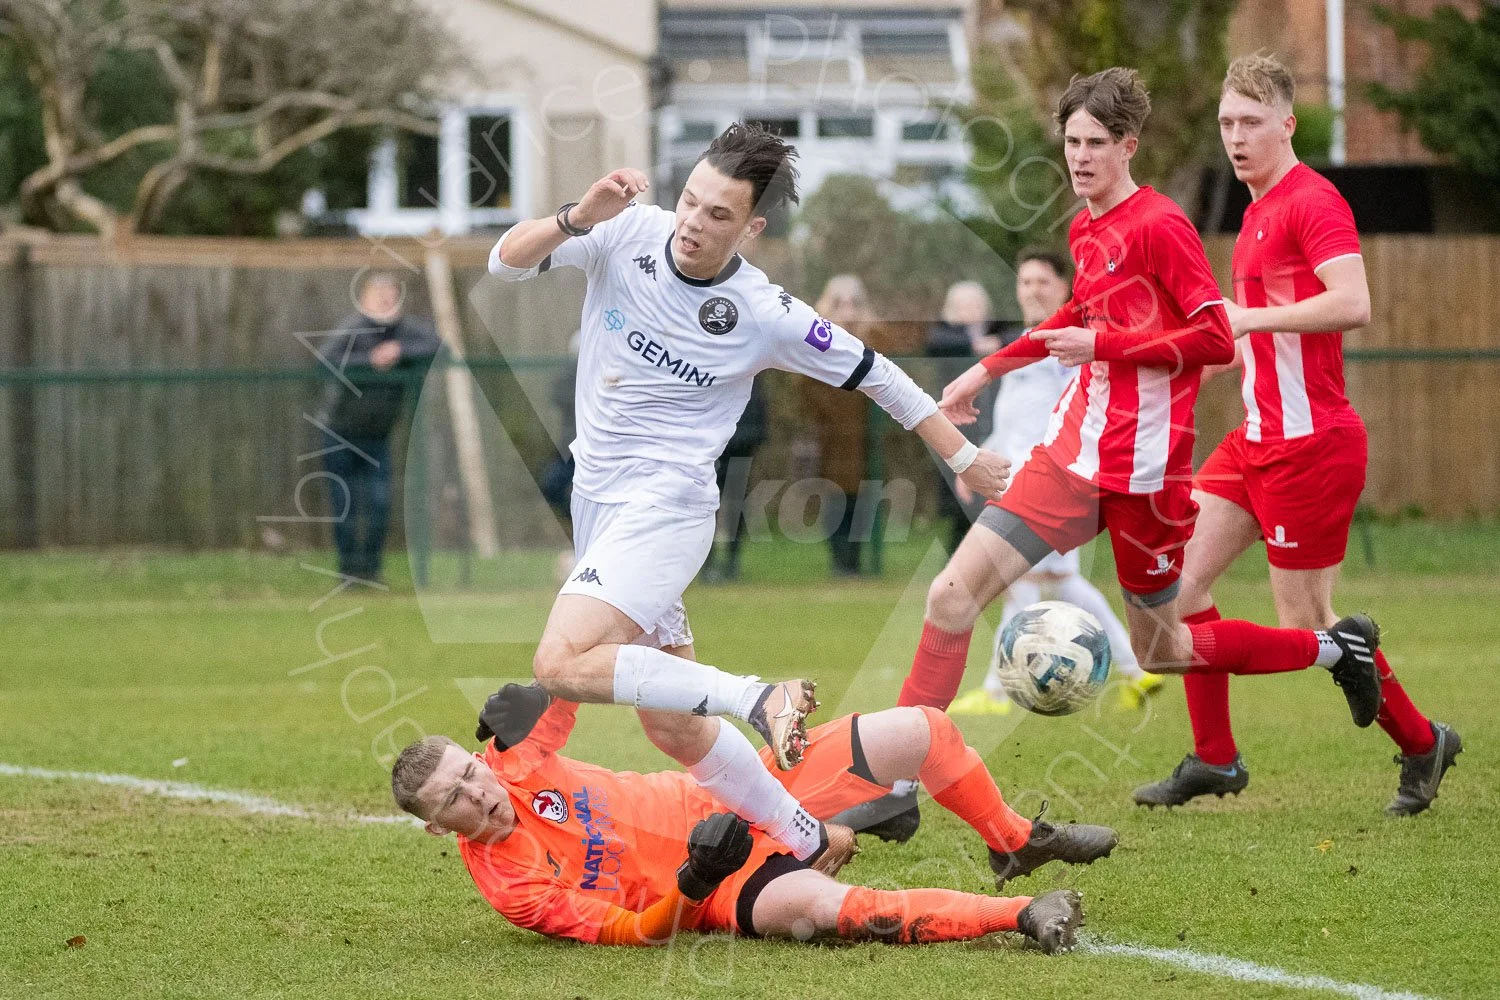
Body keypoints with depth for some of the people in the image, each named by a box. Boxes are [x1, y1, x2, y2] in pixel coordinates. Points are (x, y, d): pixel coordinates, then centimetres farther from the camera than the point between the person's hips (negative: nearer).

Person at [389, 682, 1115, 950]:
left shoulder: (506, 763, -2)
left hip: (729, 802, 7)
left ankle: (1015, 844, 25)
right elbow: (633, 932, -21)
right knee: (818, 906, -43)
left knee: (918, 731, -2)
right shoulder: (509, 885, -17)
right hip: (730, 886, -7)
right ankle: (1020, 914, -31)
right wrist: (692, 884, -34)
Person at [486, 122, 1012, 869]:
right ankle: (806, 842, 24)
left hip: (663, 505, -6)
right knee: (674, 730, 11)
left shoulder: (766, 316, -12)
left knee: (563, 662, -29)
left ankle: (757, 700, -24)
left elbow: (875, 376, 1)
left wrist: (964, 458, 9)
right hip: (598, 495, 6)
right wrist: (578, 218, -23)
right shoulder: (630, 234, -3)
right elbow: (508, 262, -4)